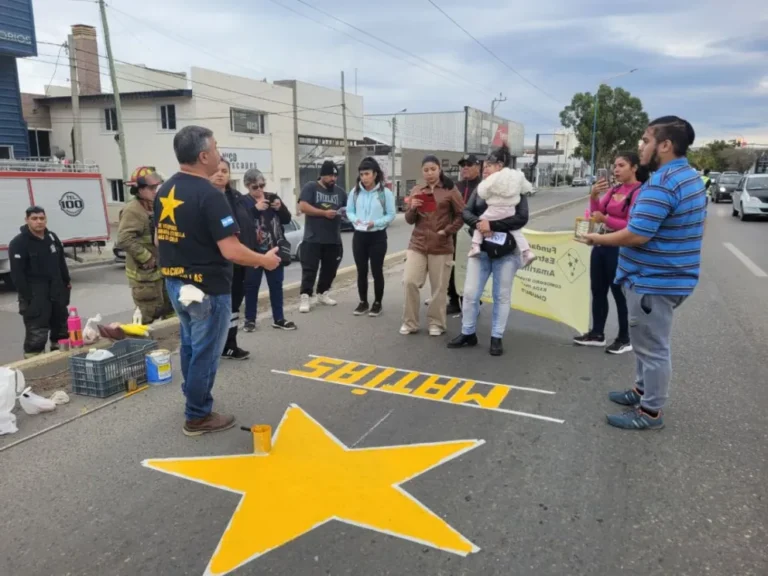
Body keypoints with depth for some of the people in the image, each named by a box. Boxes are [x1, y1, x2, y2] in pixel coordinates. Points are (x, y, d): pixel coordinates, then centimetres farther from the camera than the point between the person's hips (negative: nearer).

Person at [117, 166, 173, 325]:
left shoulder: (156, 207, 13)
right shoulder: (133, 210, -17)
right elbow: (124, 239, -28)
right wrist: (146, 258, -24)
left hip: (162, 270, 9)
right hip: (144, 273, -9)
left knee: (170, 311, 18)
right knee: (150, 317, -3)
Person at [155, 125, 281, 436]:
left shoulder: (164, 191, 4)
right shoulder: (209, 195, -22)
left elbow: (160, 239, 13)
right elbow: (231, 251, -26)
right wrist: (265, 260, -11)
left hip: (176, 283, 8)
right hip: (207, 288, -8)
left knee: (190, 346, 23)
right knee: (205, 352, 6)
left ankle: (193, 400, 40)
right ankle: (197, 416, 20)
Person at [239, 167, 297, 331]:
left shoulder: (273, 197, 7)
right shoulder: (243, 202, -5)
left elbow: (287, 219, 8)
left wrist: (280, 208, -10)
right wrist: (255, 208, -25)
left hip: (274, 249, 4)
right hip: (254, 251, -4)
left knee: (276, 284, 10)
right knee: (252, 285, 6)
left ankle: (278, 319, 20)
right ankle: (250, 319, 19)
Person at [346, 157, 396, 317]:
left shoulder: (385, 192, -8)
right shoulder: (355, 192, 2)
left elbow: (391, 215, -7)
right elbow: (349, 211, 8)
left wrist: (375, 223, -20)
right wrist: (355, 219, -14)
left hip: (378, 236, -3)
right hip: (359, 236, 3)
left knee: (377, 270, 4)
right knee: (361, 271, 9)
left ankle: (377, 303, 18)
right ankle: (363, 302, 23)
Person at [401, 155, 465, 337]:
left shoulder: (450, 190, -1)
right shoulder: (416, 191, 9)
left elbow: (461, 215, 2)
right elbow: (409, 220, 10)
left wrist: (448, 231, -9)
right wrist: (412, 208, -10)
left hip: (441, 246, -3)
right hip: (417, 243, 3)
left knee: (439, 287, 4)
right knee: (410, 281, -5)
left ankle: (436, 323, 19)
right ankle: (410, 322, 10)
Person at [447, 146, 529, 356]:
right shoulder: (480, 189, 8)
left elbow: (521, 218, -16)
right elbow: (466, 212, 2)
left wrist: (491, 224, -22)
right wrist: (478, 223, -20)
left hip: (506, 252, -4)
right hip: (480, 250, 4)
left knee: (502, 296, 7)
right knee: (470, 293, 4)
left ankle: (497, 338, 18)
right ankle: (468, 333, 20)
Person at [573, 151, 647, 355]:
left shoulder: (640, 192, -12)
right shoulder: (614, 190, 10)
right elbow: (597, 213, 5)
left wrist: (605, 219, -22)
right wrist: (594, 196, -11)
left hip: (620, 249, -7)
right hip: (601, 245, 8)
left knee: (619, 294, 1)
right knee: (598, 291, 11)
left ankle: (625, 339, 14)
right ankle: (597, 333, 22)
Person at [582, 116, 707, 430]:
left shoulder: (661, 183, -23)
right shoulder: (691, 177, 11)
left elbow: (636, 236, -27)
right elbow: (687, 228, 21)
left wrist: (597, 239, -12)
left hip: (655, 281, -10)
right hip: (672, 276, 10)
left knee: (652, 346, 2)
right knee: (648, 342, 23)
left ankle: (650, 412, 14)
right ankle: (643, 390, 38)